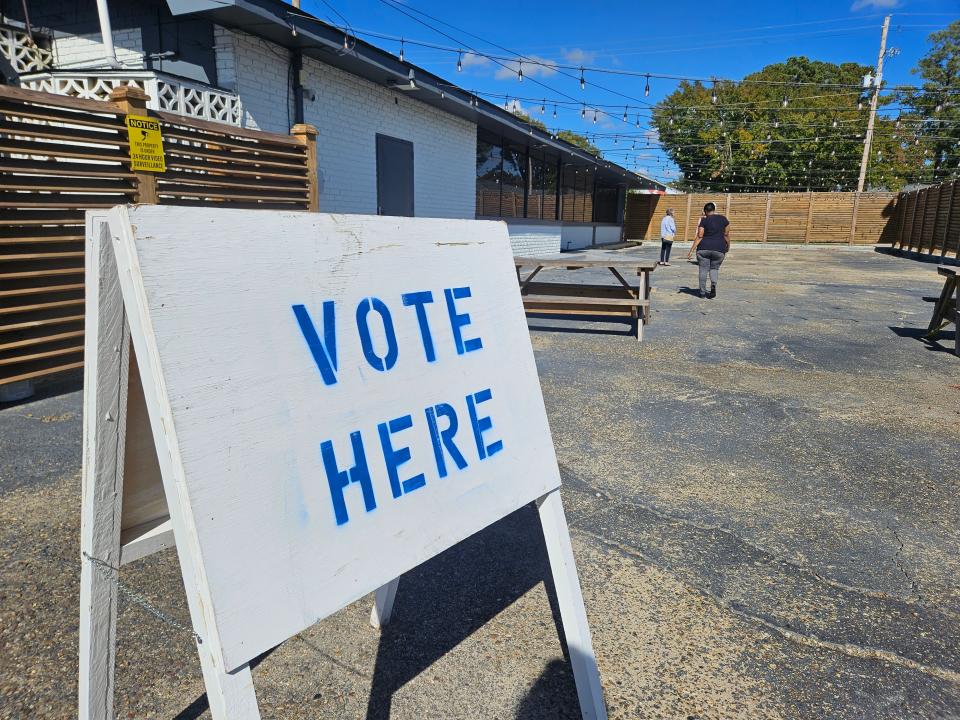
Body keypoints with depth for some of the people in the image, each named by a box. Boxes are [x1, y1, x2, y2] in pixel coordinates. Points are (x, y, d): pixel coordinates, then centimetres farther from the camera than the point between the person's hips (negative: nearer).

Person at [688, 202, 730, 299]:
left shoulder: (704, 221, -1)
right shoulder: (723, 219, 6)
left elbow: (699, 236, -7)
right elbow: (726, 234, 9)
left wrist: (692, 249, -7)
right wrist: (728, 246, 22)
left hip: (704, 248, -2)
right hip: (719, 249, 2)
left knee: (703, 269, 5)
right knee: (714, 268, 16)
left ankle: (702, 292, 4)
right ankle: (713, 284, -11)